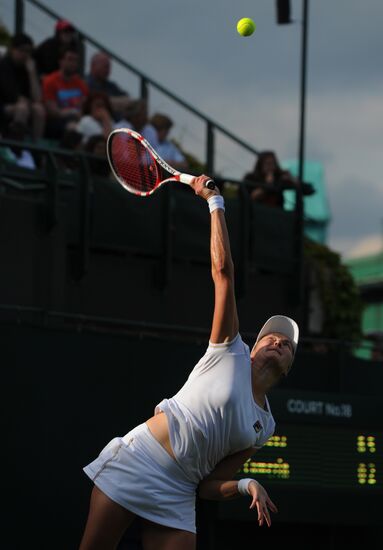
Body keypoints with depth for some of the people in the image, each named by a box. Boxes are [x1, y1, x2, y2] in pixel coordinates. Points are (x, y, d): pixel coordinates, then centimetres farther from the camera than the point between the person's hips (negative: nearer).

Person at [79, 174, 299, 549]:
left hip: (176, 499, 4)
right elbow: (222, 269, 0)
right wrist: (214, 202, 3)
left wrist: (245, 485, -10)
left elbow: (208, 485, 10)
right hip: (134, 463, -4)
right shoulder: (231, 353, 5)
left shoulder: (264, 427, 15)